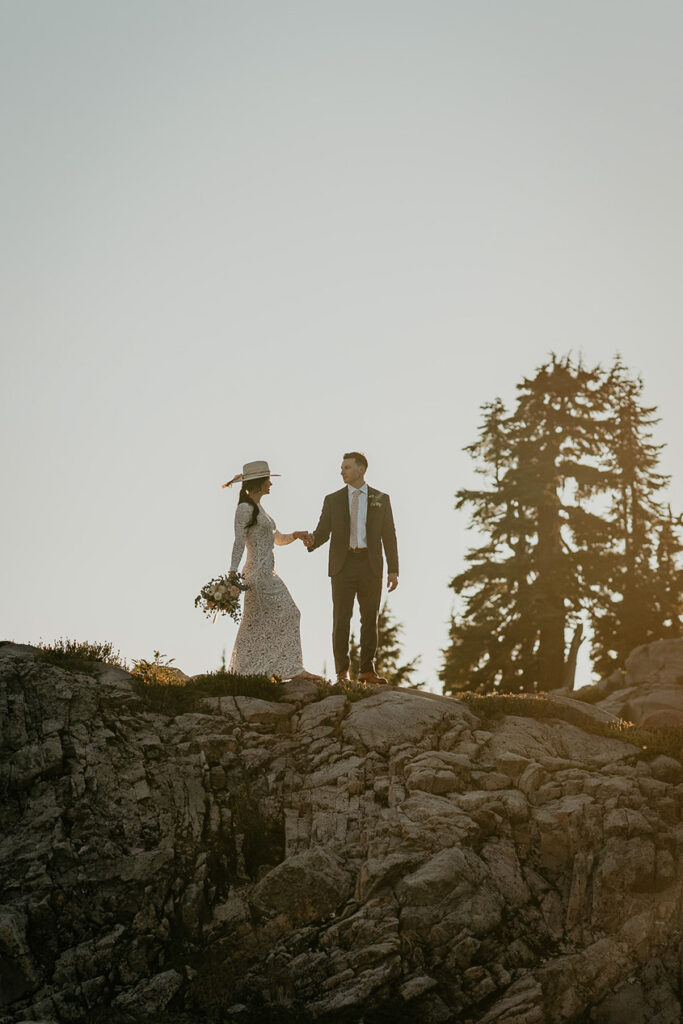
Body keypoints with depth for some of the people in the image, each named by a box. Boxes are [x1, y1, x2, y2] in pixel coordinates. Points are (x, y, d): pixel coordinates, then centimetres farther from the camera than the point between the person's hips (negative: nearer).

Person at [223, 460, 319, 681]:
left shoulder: (258, 508, 20)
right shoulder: (245, 509, -8)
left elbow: (277, 538, 25)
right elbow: (239, 542, -15)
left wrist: (295, 535, 7)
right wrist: (232, 573, -22)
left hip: (267, 573, 9)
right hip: (258, 572, -9)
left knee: (255, 624, 6)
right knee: (285, 615, -8)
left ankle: (243, 671, 7)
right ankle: (292, 669, -4)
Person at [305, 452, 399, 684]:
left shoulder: (381, 499, 7)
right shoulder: (333, 500, 7)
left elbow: (389, 535, 6)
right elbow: (323, 531, 3)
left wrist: (393, 569, 0)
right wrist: (312, 540, -22)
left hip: (370, 565, 0)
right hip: (343, 565, 0)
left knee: (370, 618, 3)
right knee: (341, 619, -2)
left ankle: (367, 670, 9)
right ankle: (342, 671, 3)